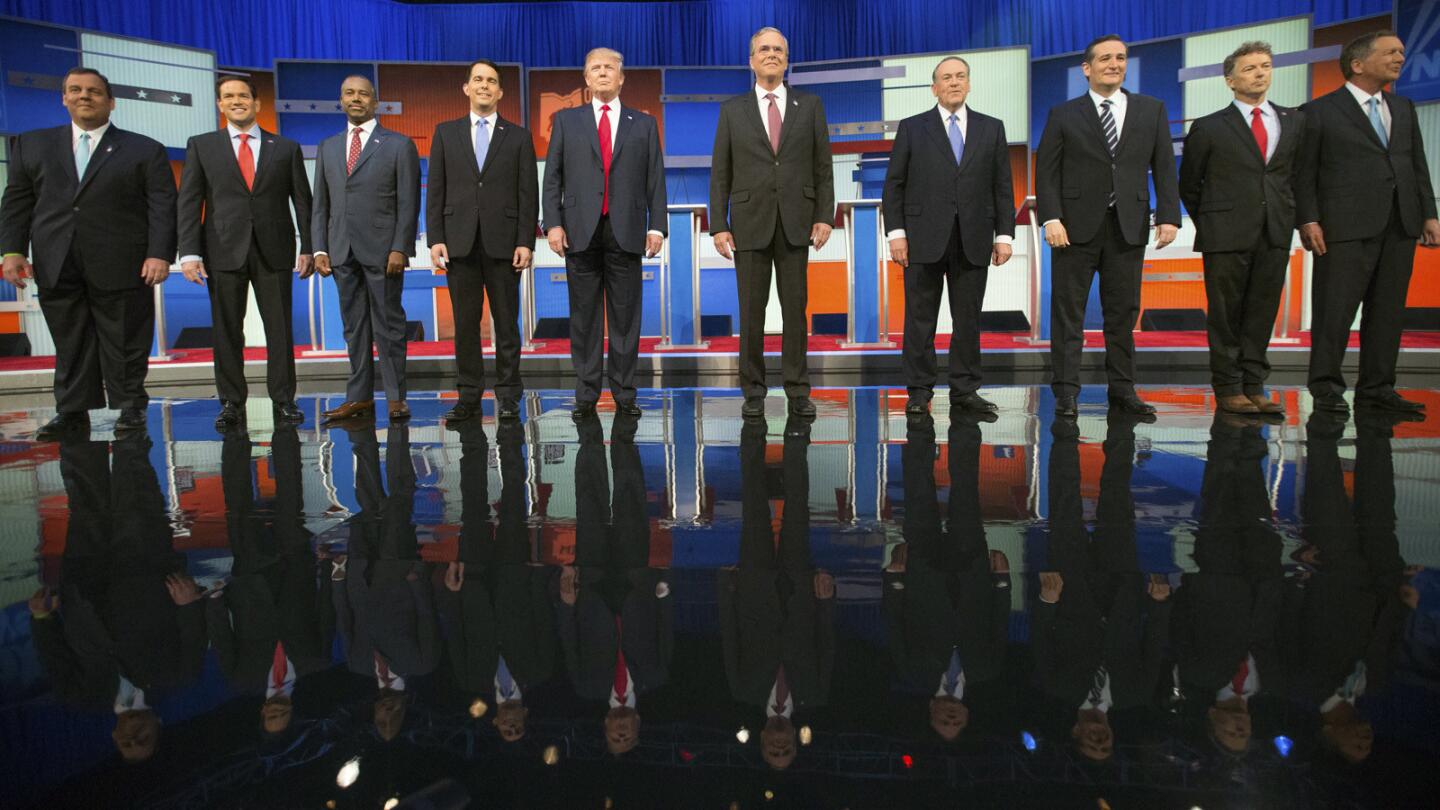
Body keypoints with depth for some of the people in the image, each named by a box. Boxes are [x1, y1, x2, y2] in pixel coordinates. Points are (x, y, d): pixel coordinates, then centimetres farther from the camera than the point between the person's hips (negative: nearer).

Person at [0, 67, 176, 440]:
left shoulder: (145, 150, 6)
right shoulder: (32, 145, 15)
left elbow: (163, 206, -2)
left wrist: (160, 254, -13)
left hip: (120, 266, -3)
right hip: (56, 267, 3)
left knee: (125, 343, 2)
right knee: (70, 344, 7)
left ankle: (130, 408, 12)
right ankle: (72, 411, 13)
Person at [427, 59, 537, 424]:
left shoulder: (518, 136, 7)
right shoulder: (446, 132, 11)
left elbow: (528, 194, 2)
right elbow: (436, 190, 7)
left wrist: (525, 242, -6)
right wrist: (435, 238, -2)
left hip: (502, 242, -1)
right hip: (460, 241, 1)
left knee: (506, 322, 2)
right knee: (465, 323, 4)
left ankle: (507, 396, 9)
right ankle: (469, 396, 10)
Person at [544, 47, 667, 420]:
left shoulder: (644, 124, 12)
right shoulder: (566, 121, 12)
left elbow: (655, 179, 7)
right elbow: (553, 176, 7)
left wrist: (657, 225, -3)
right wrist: (553, 223, -4)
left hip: (626, 231, 0)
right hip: (581, 231, 0)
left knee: (625, 317, 2)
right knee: (584, 317, 4)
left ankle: (624, 394, 10)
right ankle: (586, 396, 11)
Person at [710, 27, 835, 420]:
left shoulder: (810, 106, 8)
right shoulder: (733, 110, 7)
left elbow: (823, 167, 6)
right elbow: (720, 173, 4)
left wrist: (824, 217, -4)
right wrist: (719, 226, -4)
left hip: (795, 222, 0)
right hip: (750, 223, 0)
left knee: (795, 309, 3)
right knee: (751, 311, 3)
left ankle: (798, 391, 11)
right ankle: (753, 391, 12)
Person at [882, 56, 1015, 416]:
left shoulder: (991, 128, 11)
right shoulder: (912, 128, 6)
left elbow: (1002, 186, 10)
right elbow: (894, 184, 3)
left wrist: (1004, 234, 2)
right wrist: (896, 232, -5)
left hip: (973, 242, 2)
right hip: (925, 238, -2)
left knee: (968, 319, 5)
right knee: (920, 319, 1)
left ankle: (965, 390, 14)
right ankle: (919, 392, 8)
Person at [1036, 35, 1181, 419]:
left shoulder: (1152, 110, 12)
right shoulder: (1064, 115, 5)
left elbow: (1164, 168, 8)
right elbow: (1046, 171, 0)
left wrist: (1168, 216, -2)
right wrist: (1051, 219, -12)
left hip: (1129, 226, 2)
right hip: (1077, 226, -2)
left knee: (1123, 312, 7)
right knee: (1068, 313, -2)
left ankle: (1122, 389, 16)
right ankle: (1066, 391, 3)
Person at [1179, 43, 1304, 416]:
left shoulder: (1295, 122, 12)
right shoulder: (1209, 128, 1)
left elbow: (1297, 174, 16)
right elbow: (1189, 186, 8)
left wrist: (1288, 218, 8)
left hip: (1275, 236, 4)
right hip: (1226, 237, -3)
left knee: (1262, 314, 6)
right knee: (1225, 315, 1)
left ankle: (1254, 386, 14)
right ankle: (1228, 388, 9)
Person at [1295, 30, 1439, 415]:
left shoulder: (1404, 109, 19)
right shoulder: (1321, 111, 1)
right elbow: (1304, 172, -3)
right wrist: (1308, 220, -12)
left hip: (1400, 226, 6)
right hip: (1346, 228, -6)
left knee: (1388, 310, 7)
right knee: (1335, 310, -3)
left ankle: (1377, 387, 15)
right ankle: (1326, 387, 6)